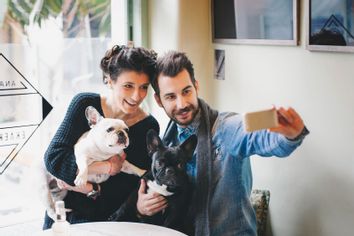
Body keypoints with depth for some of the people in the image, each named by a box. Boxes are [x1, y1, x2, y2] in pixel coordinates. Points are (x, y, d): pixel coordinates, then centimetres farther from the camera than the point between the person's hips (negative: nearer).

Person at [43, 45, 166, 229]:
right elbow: (53, 158, -15)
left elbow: (134, 188, -8)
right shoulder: (85, 104, -7)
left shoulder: (149, 127, -7)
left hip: (109, 221, 0)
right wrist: (107, 167, -20)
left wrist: (89, 188, -17)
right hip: (64, 214, 1)